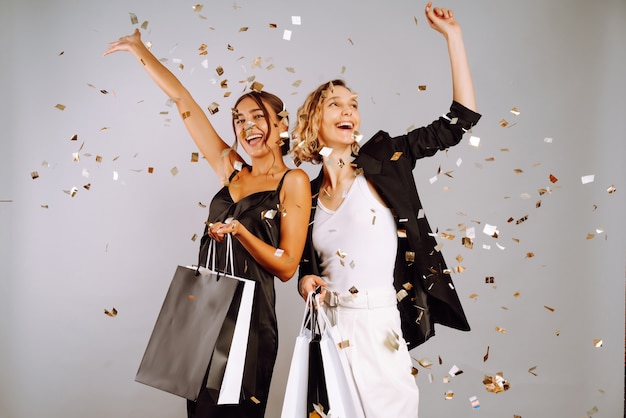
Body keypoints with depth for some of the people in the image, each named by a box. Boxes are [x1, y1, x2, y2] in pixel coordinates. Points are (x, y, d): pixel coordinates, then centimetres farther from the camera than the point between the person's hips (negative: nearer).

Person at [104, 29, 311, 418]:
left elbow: (287, 266, -9)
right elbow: (184, 101, 10)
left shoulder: (294, 181, -5)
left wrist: (239, 231, -22)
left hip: (249, 319, -5)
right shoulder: (232, 171, 9)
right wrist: (141, 50, 14)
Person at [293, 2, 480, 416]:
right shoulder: (309, 192, 6)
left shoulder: (384, 159, -2)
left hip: (379, 330, -2)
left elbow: (461, 118, -6)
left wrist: (452, 34, -6)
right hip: (329, 328, 3)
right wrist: (306, 281, -5)